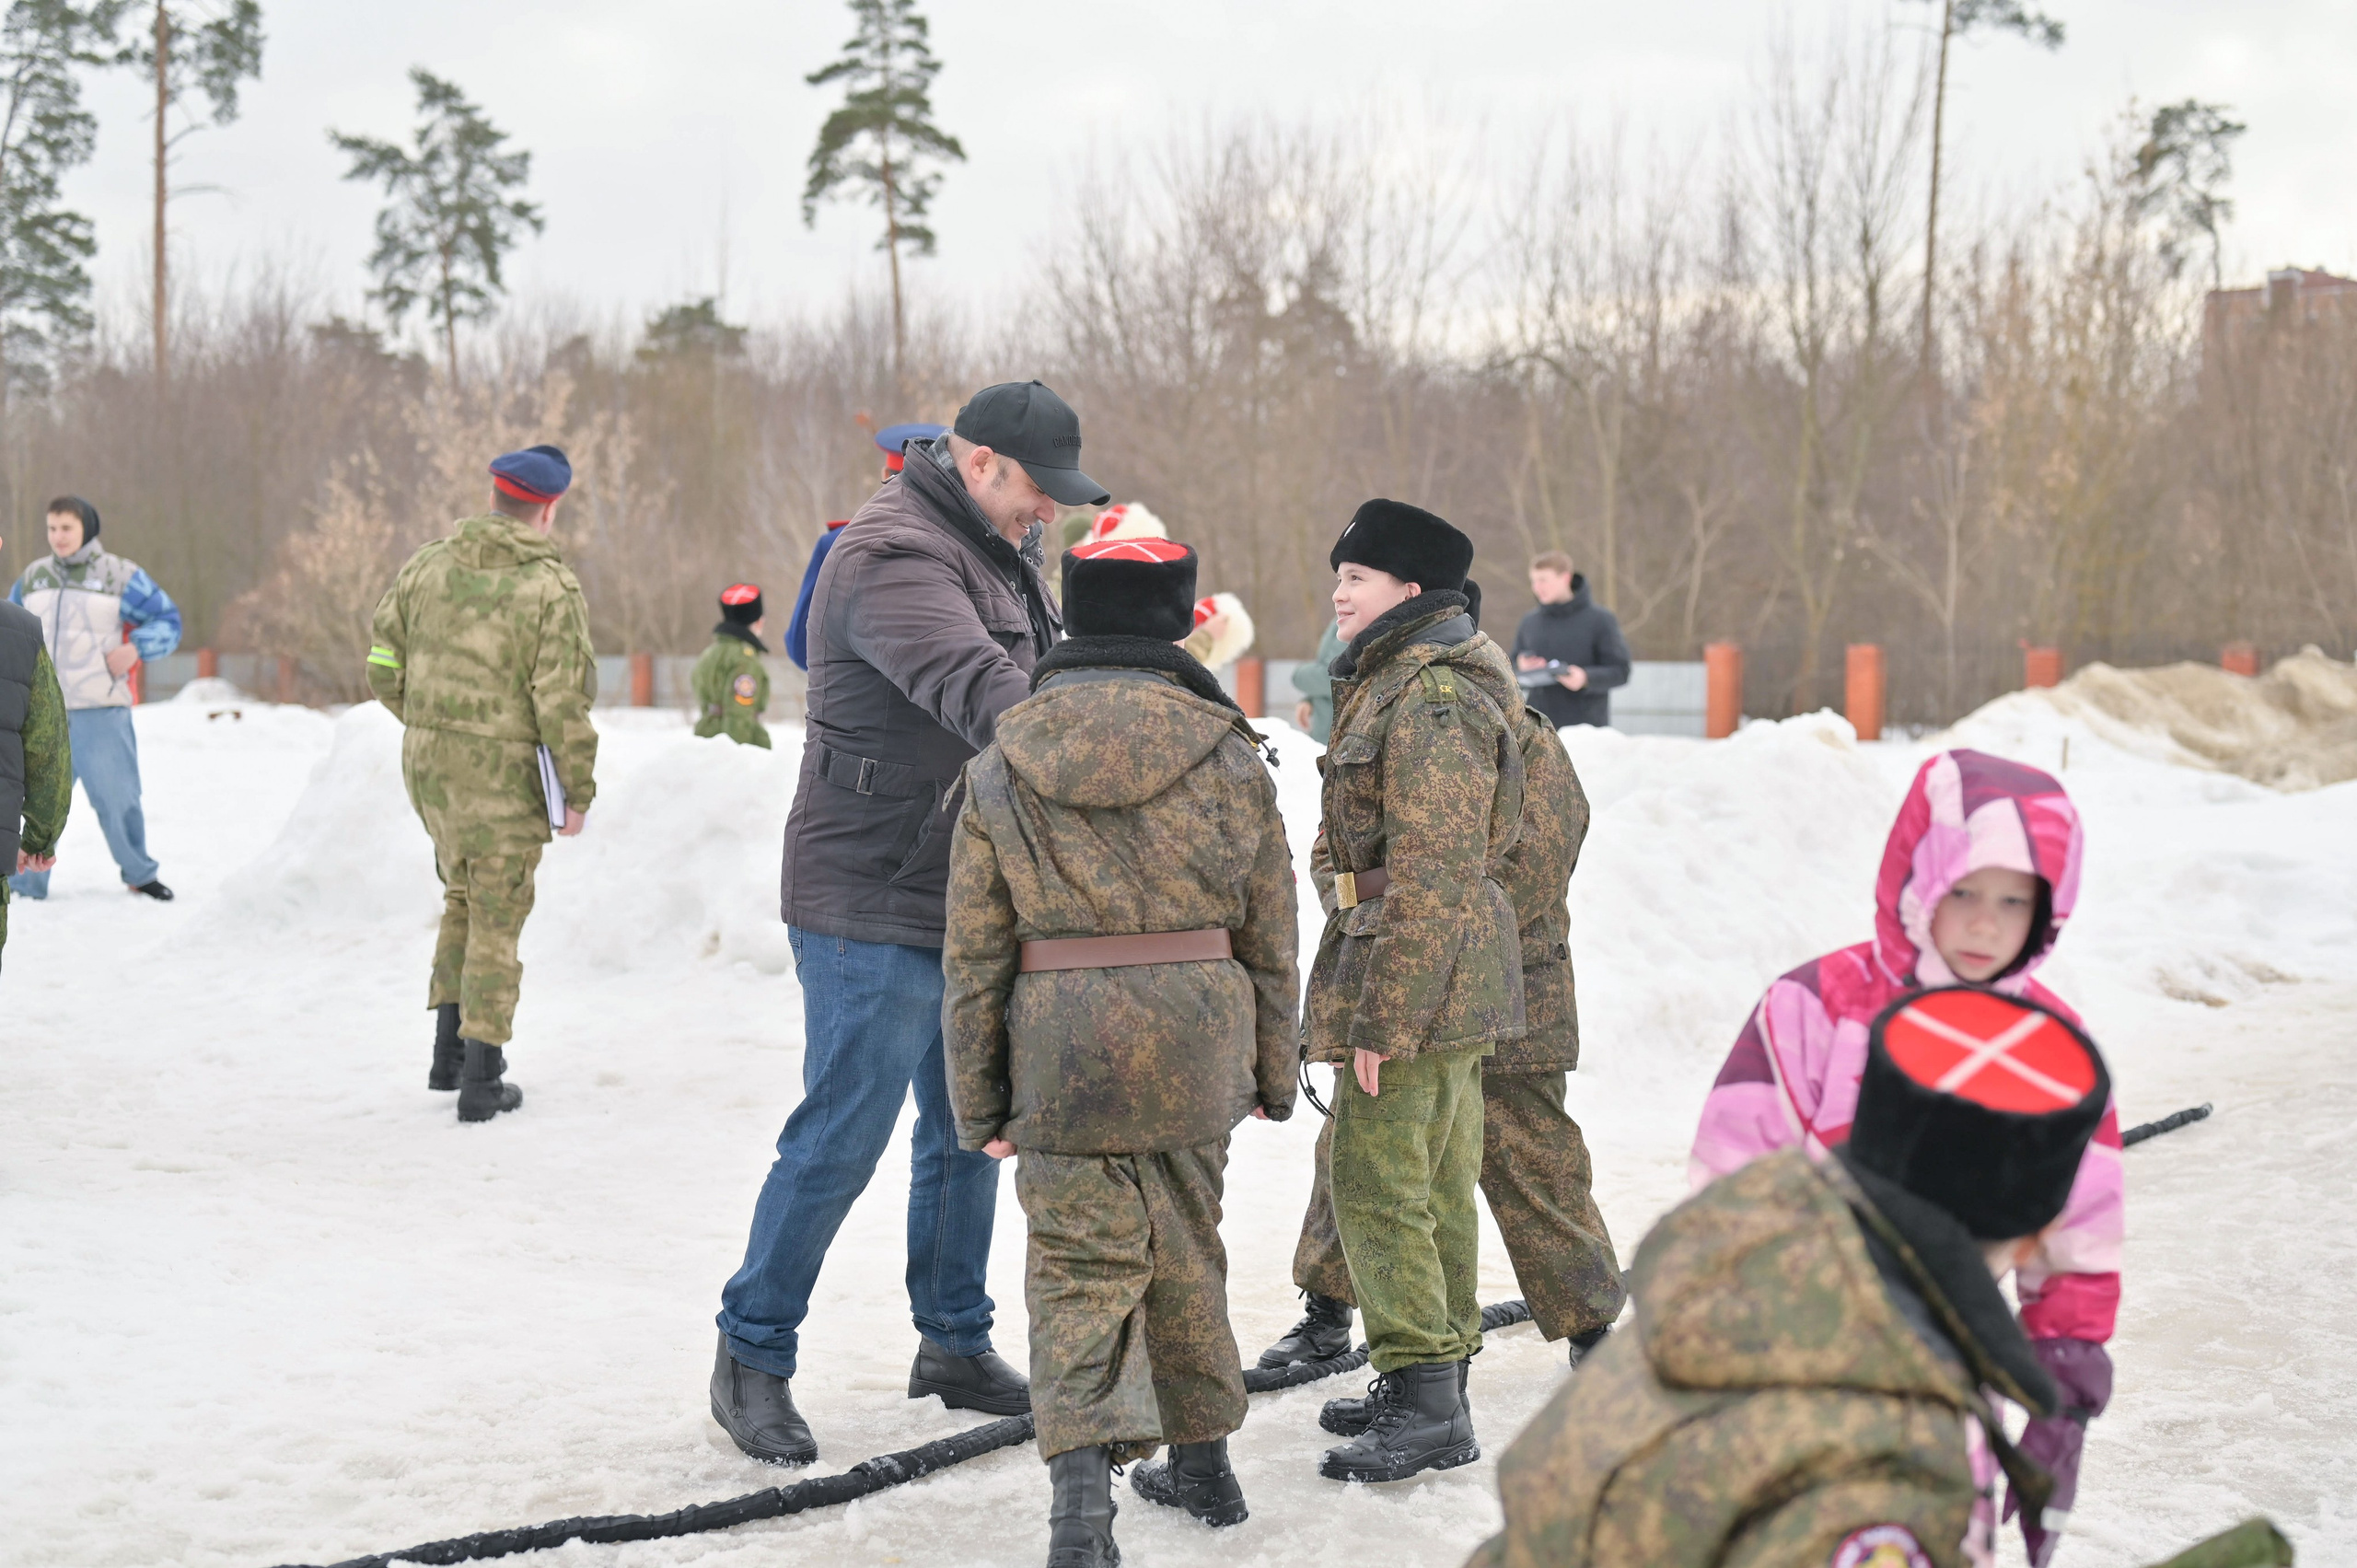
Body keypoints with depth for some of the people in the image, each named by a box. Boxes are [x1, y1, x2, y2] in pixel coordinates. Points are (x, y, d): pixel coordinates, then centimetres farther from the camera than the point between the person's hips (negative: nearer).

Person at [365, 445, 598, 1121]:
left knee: (463, 897, 23)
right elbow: (562, 701, -17)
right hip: (503, 774, -5)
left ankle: (449, 1053, 24)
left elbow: (384, 671, 6)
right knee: (496, 920, 6)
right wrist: (579, 789, -6)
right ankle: (481, 1079, 9)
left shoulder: (428, 565, 2)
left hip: (427, 763, 5)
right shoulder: (553, 588, -14)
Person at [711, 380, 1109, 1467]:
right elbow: (978, 692, -34)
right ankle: (751, 1358, 10)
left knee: (969, 1128, 15)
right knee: (840, 1139, -4)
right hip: (873, 904, -10)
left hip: (968, 899, 10)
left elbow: (1041, 681, 18)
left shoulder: (994, 556, 14)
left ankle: (954, 1345, 29)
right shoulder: (893, 556, -19)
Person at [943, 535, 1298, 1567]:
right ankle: (1201, 1459, 32)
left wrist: (978, 1102, 9)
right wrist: (1273, 1072, 18)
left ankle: (1083, 1479, -18)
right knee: (1183, 1249, 19)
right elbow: (1270, 934, 6)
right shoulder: (1229, 758, 1)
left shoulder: (1000, 775, -1)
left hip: (1062, 1047, -2)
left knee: (1081, 1259, 2)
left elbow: (974, 956, 1)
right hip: (1196, 1046, 2)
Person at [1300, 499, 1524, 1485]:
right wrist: (1364, 998, 26)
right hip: (1454, 984, 11)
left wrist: (1383, 1018, -23)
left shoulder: (1430, 701, -18)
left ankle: (1426, 1407, -5)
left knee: (1377, 1185, -8)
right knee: (1436, 1188, 14)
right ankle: (1438, 1399, 22)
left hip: (1418, 971, -11)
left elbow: (1430, 876, -23)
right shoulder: (1394, 682, 17)